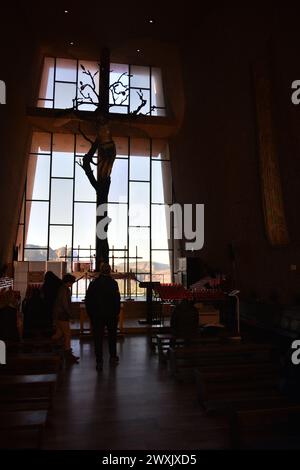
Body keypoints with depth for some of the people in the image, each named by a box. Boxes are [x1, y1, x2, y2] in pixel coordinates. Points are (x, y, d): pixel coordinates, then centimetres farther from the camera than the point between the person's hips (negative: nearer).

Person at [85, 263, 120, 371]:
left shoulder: (93, 283, 0)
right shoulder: (113, 283, -9)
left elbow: (88, 300, 3)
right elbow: (117, 300, -12)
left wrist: (90, 314, 10)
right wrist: (117, 313, -2)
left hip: (97, 315, 1)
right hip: (111, 314, -1)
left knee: (98, 338, 5)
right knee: (112, 336, 17)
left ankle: (99, 362, 5)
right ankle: (113, 358, 24)